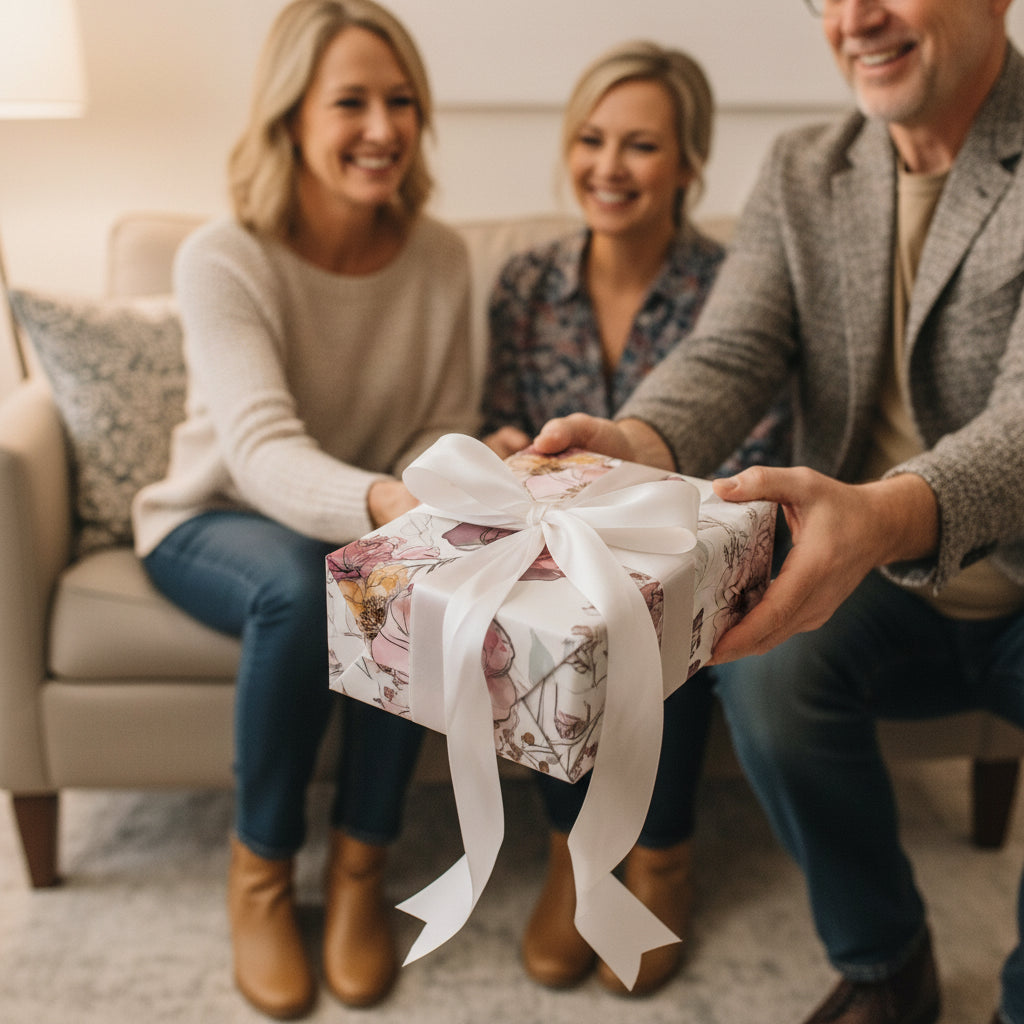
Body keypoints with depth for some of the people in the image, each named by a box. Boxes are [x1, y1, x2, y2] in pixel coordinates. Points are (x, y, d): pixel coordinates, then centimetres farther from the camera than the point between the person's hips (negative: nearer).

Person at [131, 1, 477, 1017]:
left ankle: (358, 864, -10)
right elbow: (262, 449, -35)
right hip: (214, 522, -2)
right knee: (301, 583, -36)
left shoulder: (438, 257, -7)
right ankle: (260, 868, -10)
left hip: (374, 522, 3)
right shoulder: (223, 258, -20)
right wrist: (383, 501, -56)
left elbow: (445, 429, -3)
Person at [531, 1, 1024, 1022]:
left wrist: (888, 514, -48)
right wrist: (637, 443, -32)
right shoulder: (802, 173, 4)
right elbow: (728, 356, -8)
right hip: (885, 594, 3)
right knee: (767, 664, -26)